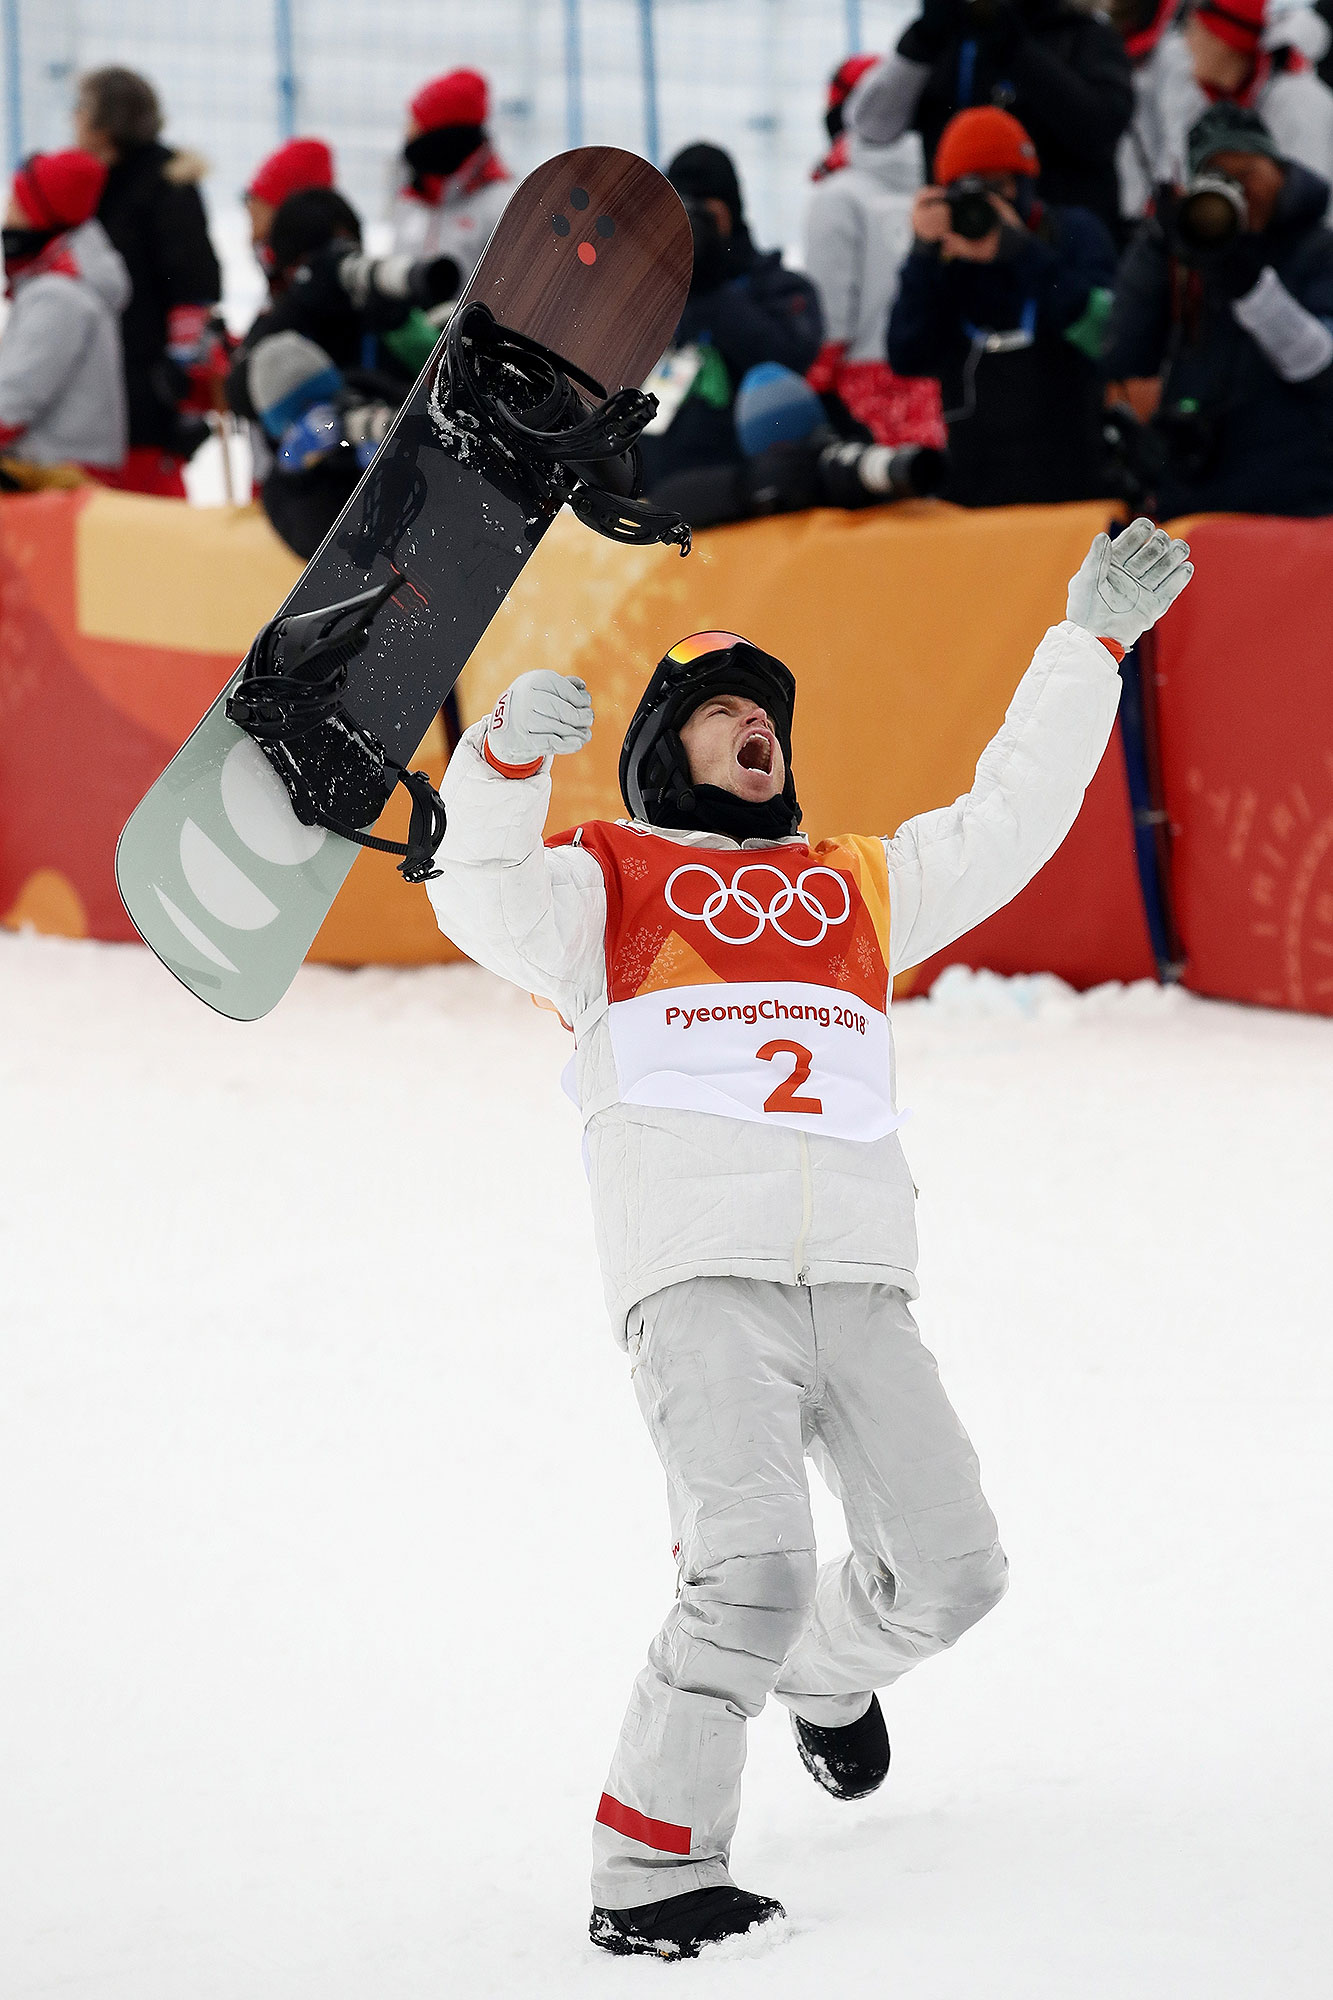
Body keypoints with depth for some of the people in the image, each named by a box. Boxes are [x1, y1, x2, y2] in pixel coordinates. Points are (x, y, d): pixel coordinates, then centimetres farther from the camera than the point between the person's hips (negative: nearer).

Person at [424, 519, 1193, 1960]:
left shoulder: (856, 885, 29)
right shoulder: (605, 881, 16)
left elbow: (1009, 823, 28)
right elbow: (484, 900, -3)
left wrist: (1090, 640, 23)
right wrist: (506, 758, -21)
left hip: (858, 1282, 5)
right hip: (699, 1269, -5)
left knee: (950, 1569, 0)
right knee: (755, 1569, -22)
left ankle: (827, 1676, 35)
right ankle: (649, 1874, -14)